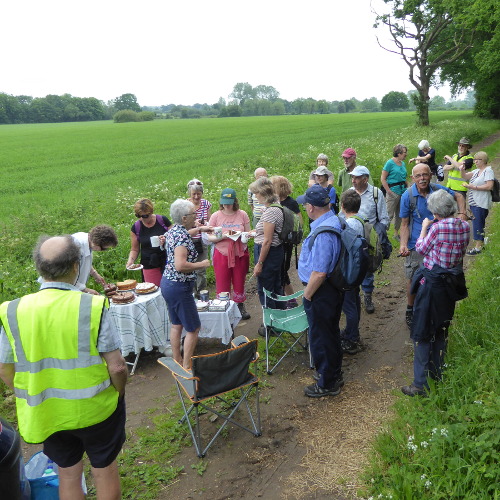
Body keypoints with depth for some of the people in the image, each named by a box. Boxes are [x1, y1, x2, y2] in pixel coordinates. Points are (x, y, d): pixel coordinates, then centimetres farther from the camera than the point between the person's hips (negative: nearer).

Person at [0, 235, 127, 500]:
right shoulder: (93, 307, -22)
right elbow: (116, 366, -19)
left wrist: (33, 399, 14)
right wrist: (119, 394, 1)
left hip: (46, 414, 3)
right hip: (96, 409, -2)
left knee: (68, 473, 25)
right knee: (104, 470, 21)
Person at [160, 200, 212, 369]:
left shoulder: (174, 230, 6)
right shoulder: (182, 237, -23)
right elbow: (180, 265, -33)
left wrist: (198, 229, 31)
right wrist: (202, 264, -19)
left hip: (167, 283, 10)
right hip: (179, 287, -10)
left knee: (176, 324, 20)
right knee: (193, 328, 4)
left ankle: (177, 361, 31)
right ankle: (186, 366, 11)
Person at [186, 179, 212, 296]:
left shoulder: (206, 204, 3)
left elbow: (209, 222, 7)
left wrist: (206, 224, -16)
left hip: (202, 242, 2)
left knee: (201, 271, 6)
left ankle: (201, 294, 22)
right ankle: (192, 294, 15)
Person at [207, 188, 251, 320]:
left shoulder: (242, 214, 1)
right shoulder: (216, 216, -2)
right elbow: (210, 237, -2)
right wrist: (222, 237, -21)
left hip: (240, 254, 1)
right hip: (222, 255, -1)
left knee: (239, 283, 13)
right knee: (222, 284, 3)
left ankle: (240, 306, 31)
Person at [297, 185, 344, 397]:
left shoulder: (322, 233, -30)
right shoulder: (335, 221, 1)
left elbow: (319, 273, -31)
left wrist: (307, 295, -15)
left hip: (321, 293, -10)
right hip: (335, 289, 10)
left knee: (320, 339, 8)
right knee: (332, 333, 24)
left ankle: (327, 384, 25)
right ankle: (335, 374, 43)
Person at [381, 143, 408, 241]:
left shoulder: (403, 163, 11)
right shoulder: (390, 163, -10)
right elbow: (383, 179, -13)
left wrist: (406, 188, 10)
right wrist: (389, 192, -16)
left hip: (402, 192, 7)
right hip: (393, 192, -7)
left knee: (400, 214, 14)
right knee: (389, 215, -8)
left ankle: (396, 233, 27)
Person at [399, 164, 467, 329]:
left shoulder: (438, 189, -7)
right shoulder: (407, 196, -14)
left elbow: (458, 196, 13)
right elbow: (405, 224, -8)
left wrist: (462, 213, -4)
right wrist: (403, 245, -21)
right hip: (416, 247, -3)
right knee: (414, 280, 7)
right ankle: (410, 310, 29)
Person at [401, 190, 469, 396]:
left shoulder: (437, 227, -22)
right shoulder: (464, 226, -2)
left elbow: (421, 249, -7)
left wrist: (424, 228, 8)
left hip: (432, 283, -7)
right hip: (453, 284, 7)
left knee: (422, 332, 2)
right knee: (442, 328, 22)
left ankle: (420, 383, 5)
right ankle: (436, 371, 36)